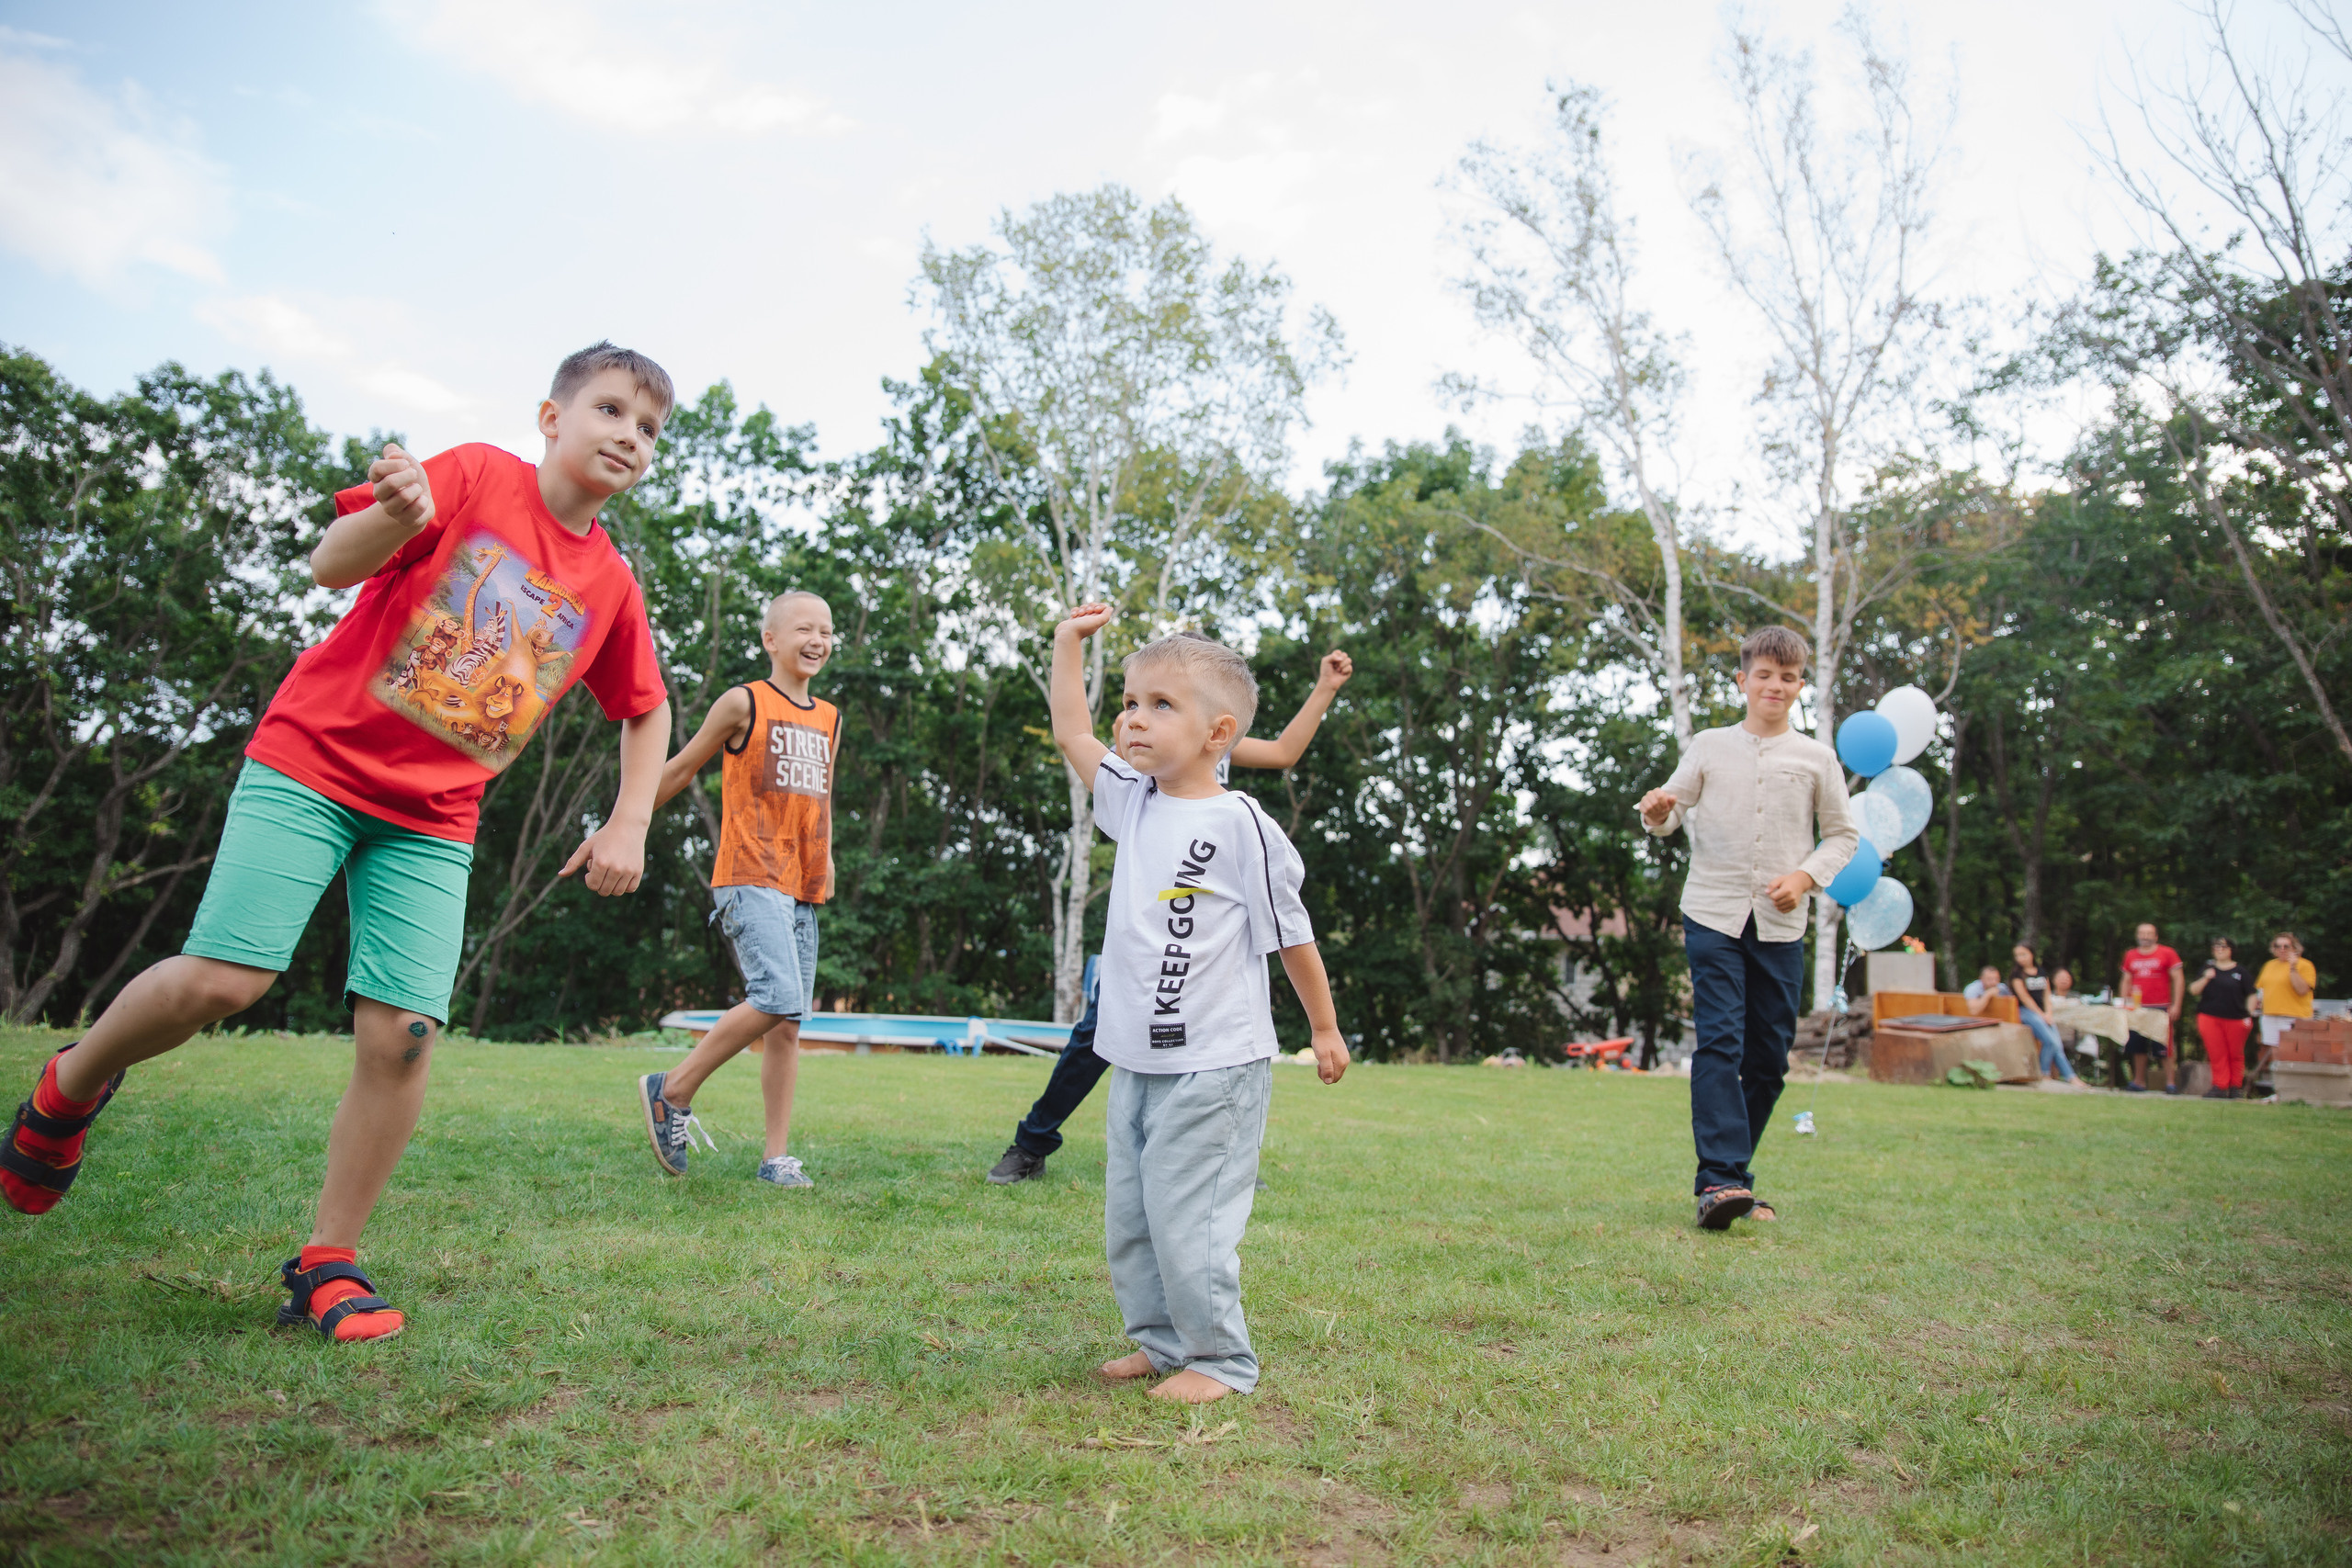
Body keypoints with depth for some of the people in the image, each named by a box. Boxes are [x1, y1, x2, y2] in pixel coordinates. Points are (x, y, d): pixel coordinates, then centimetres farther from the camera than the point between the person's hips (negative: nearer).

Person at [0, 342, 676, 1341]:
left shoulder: (611, 585, 7)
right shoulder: (475, 476, -3)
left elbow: (648, 711, 19)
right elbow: (331, 566, -10)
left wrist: (628, 826, 6)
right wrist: (395, 519, -32)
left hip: (432, 819, 3)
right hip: (313, 761, -3)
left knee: (403, 1030, -9)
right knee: (222, 980, -13)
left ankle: (328, 1264, 6)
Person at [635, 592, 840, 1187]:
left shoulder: (830, 719, 17)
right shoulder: (744, 702, 0)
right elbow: (680, 768, 6)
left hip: (802, 892, 6)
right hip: (750, 879, -6)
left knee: (789, 1024, 4)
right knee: (779, 998, -23)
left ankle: (776, 1158, 8)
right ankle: (673, 1090, -5)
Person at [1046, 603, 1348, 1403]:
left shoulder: (1241, 825, -13)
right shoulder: (1135, 804, 7)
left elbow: (1290, 933, -5)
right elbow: (1072, 734, 16)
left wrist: (1324, 1028, 3)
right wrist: (1068, 642, 14)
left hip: (1213, 1067, -8)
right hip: (1136, 1062, 8)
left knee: (1186, 1218, -5)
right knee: (1128, 1217, 14)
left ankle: (1220, 1359, 12)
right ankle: (1162, 1342, 30)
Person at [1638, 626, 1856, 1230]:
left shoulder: (1816, 757, 9)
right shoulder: (1709, 746, 8)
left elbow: (1843, 835, 14)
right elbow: (1670, 815, 10)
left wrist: (1806, 875, -4)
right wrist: (1658, 811, -14)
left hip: (1780, 925, 2)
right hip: (1713, 914, -2)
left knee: (1770, 1054, 4)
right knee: (1720, 1041, -14)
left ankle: (1732, 1170, 18)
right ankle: (1720, 1179, -18)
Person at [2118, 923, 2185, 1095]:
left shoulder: (2167, 953, 0)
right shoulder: (2130, 956, 11)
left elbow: (2177, 979, -2)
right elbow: (2126, 982, 17)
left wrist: (2176, 1005, -8)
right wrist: (2125, 1005, 9)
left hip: (2161, 1009, -4)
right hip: (2137, 1008, 4)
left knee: (2164, 1048, -5)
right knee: (2138, 1048, 7)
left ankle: (2171, 1083, 1)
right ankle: (2139, 1082, 15)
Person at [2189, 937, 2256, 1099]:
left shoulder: (2241, 972, 6)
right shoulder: (2207, 969, 11)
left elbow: (2251, 996, 7)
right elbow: (2193, 990, 6)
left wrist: (2249, 1015, -3)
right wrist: (2205, 979, -10)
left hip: (2235, 1019, -1)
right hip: (2210, 1017, 1)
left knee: (2236, 1054, 5)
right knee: (2216, 1055, -2)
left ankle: (2236, 1087, 15)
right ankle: (2220, 1087, 3)